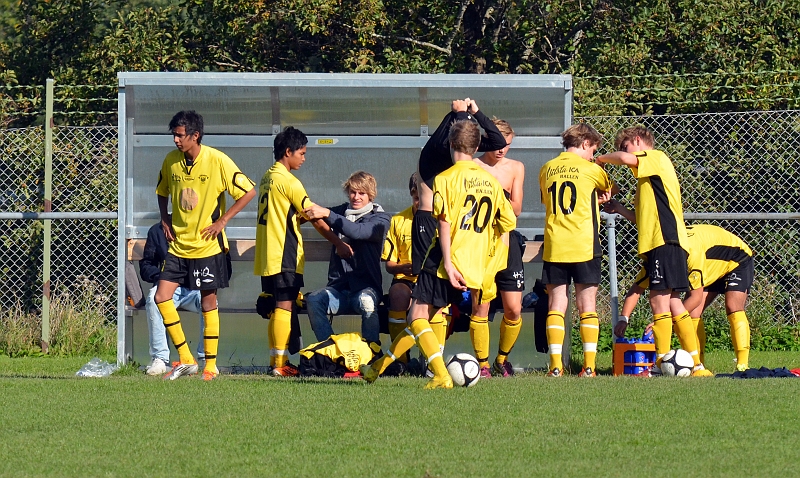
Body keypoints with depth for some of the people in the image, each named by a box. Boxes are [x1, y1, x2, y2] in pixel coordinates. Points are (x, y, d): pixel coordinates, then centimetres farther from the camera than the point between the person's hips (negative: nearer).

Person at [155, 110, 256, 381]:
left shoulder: (217, 161, -12)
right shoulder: (171, 161, 2)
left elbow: (249, 191, -9)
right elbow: (162, 192, 22)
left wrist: (222, 220, -12)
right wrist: (165, 218, 6)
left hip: (207, 245, -5)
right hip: (178, 245, 5)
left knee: (208, 303, 2)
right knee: (162, 297, -6)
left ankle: (211, 365, 12)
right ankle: (186, 360, 4)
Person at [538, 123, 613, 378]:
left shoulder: (547, 169, 9)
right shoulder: (589, 168, -2)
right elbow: (608, 189, 17)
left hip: (554, 248, 3)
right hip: (584, 245, -3)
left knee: (556, 305, 3)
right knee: (587, 304, 2)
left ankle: (555, 366, -4)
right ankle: (589, 365, -2)